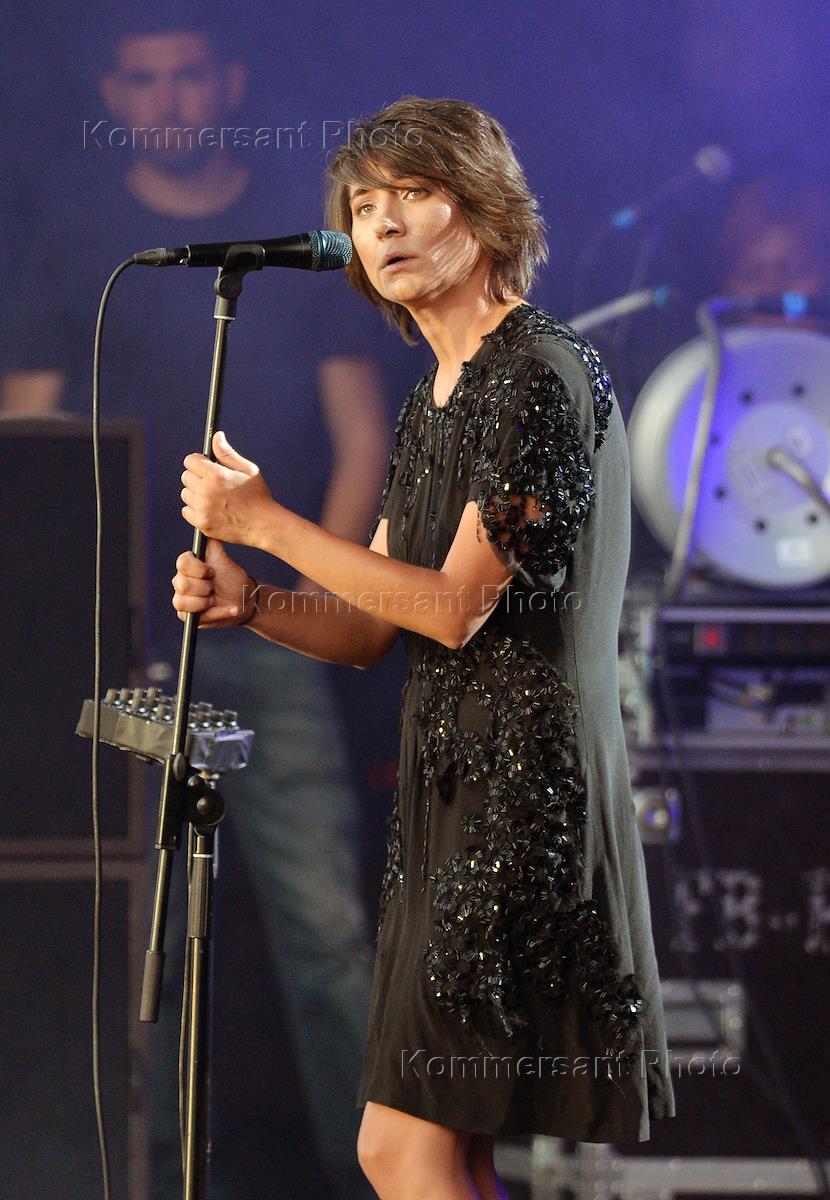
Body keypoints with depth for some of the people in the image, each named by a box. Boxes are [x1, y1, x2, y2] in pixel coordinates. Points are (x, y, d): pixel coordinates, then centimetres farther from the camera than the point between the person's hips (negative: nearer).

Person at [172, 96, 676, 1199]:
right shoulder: (430, 404, 17)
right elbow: (373, 631, 18)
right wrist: (246, 603, -2)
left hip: (526, 787, -10)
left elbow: (456, 608, -17)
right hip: (451, 787, 10)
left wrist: (264, 521, -11)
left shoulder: (543, 374, -12)